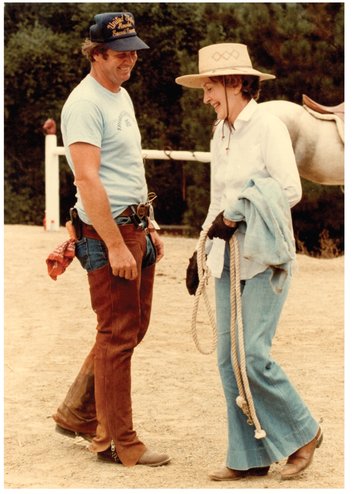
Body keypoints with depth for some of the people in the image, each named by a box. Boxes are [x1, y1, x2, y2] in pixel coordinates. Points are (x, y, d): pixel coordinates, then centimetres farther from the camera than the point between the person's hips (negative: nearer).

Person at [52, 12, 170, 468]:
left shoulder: (121, 96, 16)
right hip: (106, 232, -10)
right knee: (118, 337, -4)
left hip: (135, 229, 10)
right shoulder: (85, 103, -15)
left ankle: (76, 414, 27)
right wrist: (115, 246, -24)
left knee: (131, 330, 16)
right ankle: (117, 443, 4)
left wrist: (149, 225, 20)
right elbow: (87, 179, -22)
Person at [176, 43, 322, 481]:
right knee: (228, 358, 3)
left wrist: (236, 216, -17)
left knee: (252, 354, -13)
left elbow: (290, 190, -16)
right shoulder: (219, 136, 14)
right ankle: (249, 457, 11)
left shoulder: (268, 127, -8)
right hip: (229, 256, 8)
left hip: (265, 255, -7)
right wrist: (201, 252, 17)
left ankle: (301, 433, 9)